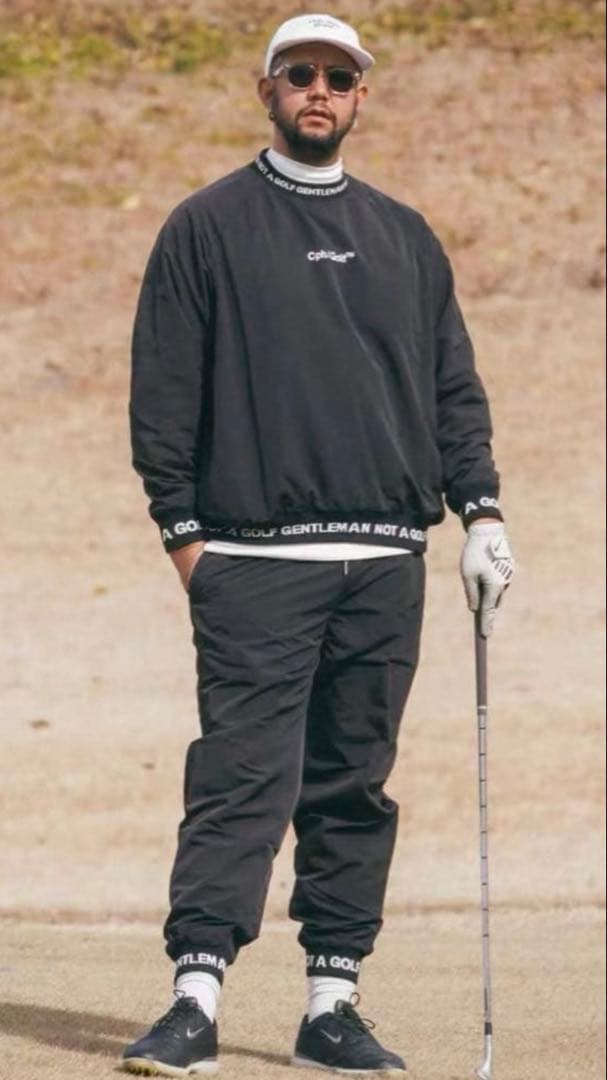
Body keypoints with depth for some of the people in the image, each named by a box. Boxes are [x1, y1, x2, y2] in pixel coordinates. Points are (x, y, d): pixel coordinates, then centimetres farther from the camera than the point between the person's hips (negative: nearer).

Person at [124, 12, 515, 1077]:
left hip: (385, 567, 4)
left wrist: (480, 515, 4)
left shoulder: (405, 238, 16)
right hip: (255, 564, -4)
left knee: (355, 788, 5)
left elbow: (455, 389, 17)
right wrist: (184, 534, -5)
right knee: (242, 778, -12)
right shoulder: (207, 228, 5)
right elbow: (163, 391, 2)